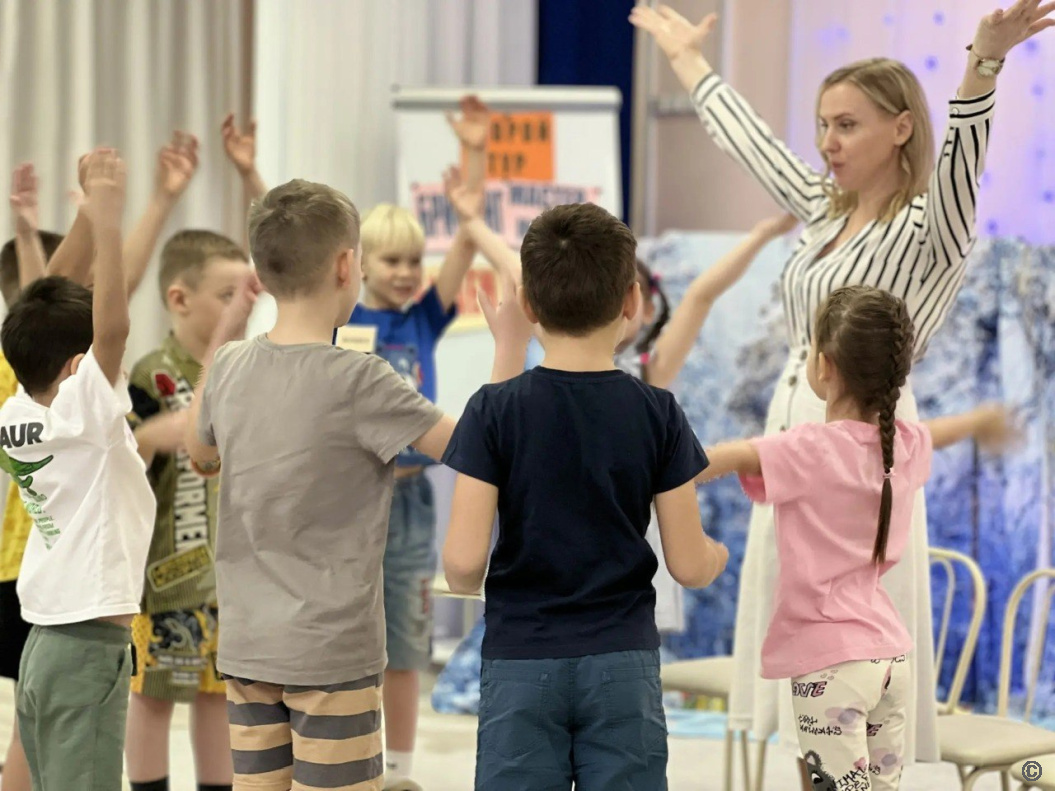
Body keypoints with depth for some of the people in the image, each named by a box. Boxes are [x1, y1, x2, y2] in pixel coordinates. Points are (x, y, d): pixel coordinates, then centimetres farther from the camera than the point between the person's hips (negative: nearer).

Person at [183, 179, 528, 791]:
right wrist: (509, 344, -6)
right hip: (331, 652, -6)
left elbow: (202, 453, 23)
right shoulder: (358, 380, -16)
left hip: (248, 648, 6)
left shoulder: (231, 368, 2)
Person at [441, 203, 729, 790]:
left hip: (520, 659, 0)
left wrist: (466, 583, 12)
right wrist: (719, 555, 20)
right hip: (623, 660, 1)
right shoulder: (657, 413, -4)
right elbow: (689, 564, -2)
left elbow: (464, 560, -11)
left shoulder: (495, 410, -7)